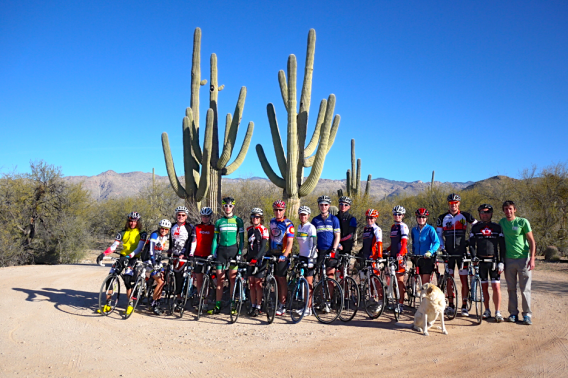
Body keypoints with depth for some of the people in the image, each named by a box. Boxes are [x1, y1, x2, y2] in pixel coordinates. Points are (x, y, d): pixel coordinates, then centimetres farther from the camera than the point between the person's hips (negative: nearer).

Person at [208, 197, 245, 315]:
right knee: (220, 279, 2)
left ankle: (233, 305, 8)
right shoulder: (219, 221, 9)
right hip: (221, 250, 2)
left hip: (233, 250, -2)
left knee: (232, 278, -1)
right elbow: (215, 238, 10)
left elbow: (241, 238, 3)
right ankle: (217, 306, 7)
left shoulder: (238, 221, 4)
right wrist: (213, 253, 2)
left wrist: (240, 253, -6)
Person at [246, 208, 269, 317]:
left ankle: (258, 307, 5)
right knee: (251, 283, 7)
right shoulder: (249, 229, 10)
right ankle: (252, 306, 15)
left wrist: (256, 258, -25)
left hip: (260, 259, -5)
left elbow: (263, 246, -16)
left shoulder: (263, 230, -8)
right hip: (250, 260, 5)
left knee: (258, 283, -3)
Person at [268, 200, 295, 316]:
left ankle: (282, 306, 3)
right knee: (275, 278, 9)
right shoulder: (272, 221, 7)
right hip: (273, 254, 6)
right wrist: (269, 250, 18)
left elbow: (290, 242, -19)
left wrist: (284, 256, -30)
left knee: (281, 279, -5)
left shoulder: (288, 224, -12)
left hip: (283, 255, -6)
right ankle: (278, 301, 22)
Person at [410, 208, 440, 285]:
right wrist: (413, 254, 13)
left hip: (427, 258, -5)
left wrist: (430, 252, -31)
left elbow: (437, 242, -17)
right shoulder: (414, 230, 8)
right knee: (422, 281, 8)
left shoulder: (430, 229, -7)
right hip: (417, 258, 5)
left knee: (426, 282, -8)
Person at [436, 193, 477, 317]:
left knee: (464, 279, -3)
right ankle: (451, 305, 13)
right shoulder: (442, 218, 7)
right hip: (448, 252, 2)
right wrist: (442, 247, -2)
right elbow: (438, 234, 10)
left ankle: (464, 306, 5)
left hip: (462, 252, -2)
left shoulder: (466, 216, 2)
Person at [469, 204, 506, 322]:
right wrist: (474, 257, -12)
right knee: (484, 287, 6)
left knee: (496, 286, -6)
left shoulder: (497, 228, 6)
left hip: (494, 261, -1)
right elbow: (471, 244, 4)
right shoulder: (475, 228, 8)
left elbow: (502, 246, 4)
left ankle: (498, 312, 1)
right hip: (480, 261, 1)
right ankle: (487, 311, 15)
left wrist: (501, 262, -3)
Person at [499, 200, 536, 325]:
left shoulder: (523, 222, -4)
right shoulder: (501, 222, 7)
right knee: (511, 289, 7)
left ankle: (527, 314, 8)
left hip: (523, 259, -3)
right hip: (508, 260, 3)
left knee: (525, 288, -1)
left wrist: (532, 259, -10)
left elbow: (531, 241, -2)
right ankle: (513, 313, 16)